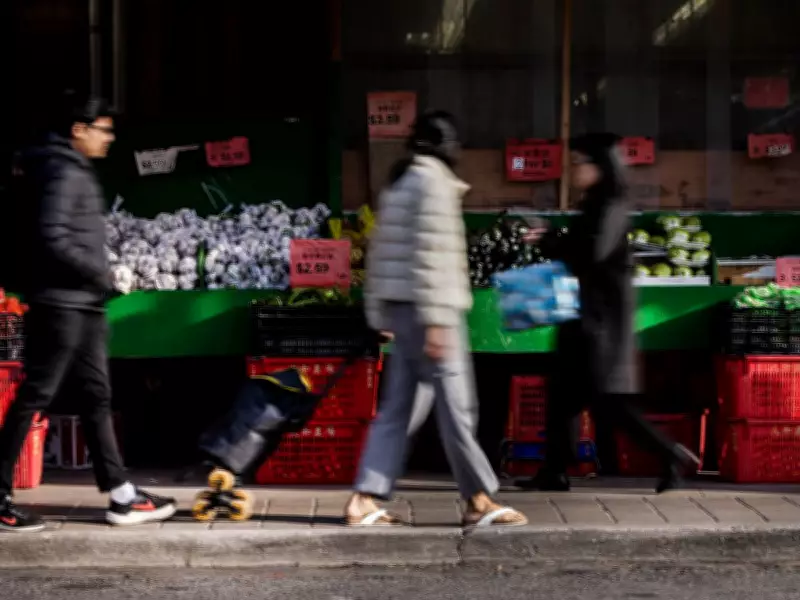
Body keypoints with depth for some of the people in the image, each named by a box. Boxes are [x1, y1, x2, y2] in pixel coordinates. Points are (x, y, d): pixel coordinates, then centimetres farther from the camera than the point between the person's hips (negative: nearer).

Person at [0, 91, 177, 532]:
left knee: (97, 396, 10)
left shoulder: (77, 170, 17)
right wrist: (98, 272, -13)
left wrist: (95, 280, 12)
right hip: (60, 302, -10)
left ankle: (122, 496, 14)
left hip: (83, 303, 10)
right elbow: (50, 238, -22)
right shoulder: (61, 171, -13)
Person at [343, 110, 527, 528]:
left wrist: (379, 313, 20)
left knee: (399, 408, 9)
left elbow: (380, 251, 18)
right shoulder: (434, 181, -10)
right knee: (456, 406, -1)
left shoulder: (400, 182, 17)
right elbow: (429, 255, -18)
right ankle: (480, 501, 6)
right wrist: (436, 320, -20)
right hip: (426, 307, -9)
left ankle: (364, 501, 4)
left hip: (399, 306, 9)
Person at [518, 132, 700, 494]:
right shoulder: (594, 207, 15)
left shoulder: (611, 207, -12)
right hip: (586, 315, 10)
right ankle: (554, 472, 12)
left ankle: (671, 455, -2)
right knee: (563, 394, 9)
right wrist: (551, 242, 3)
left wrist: (548, 241, -14)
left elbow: (593, 252, -25)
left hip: (603, 317, -10)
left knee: (607, 400, -8)